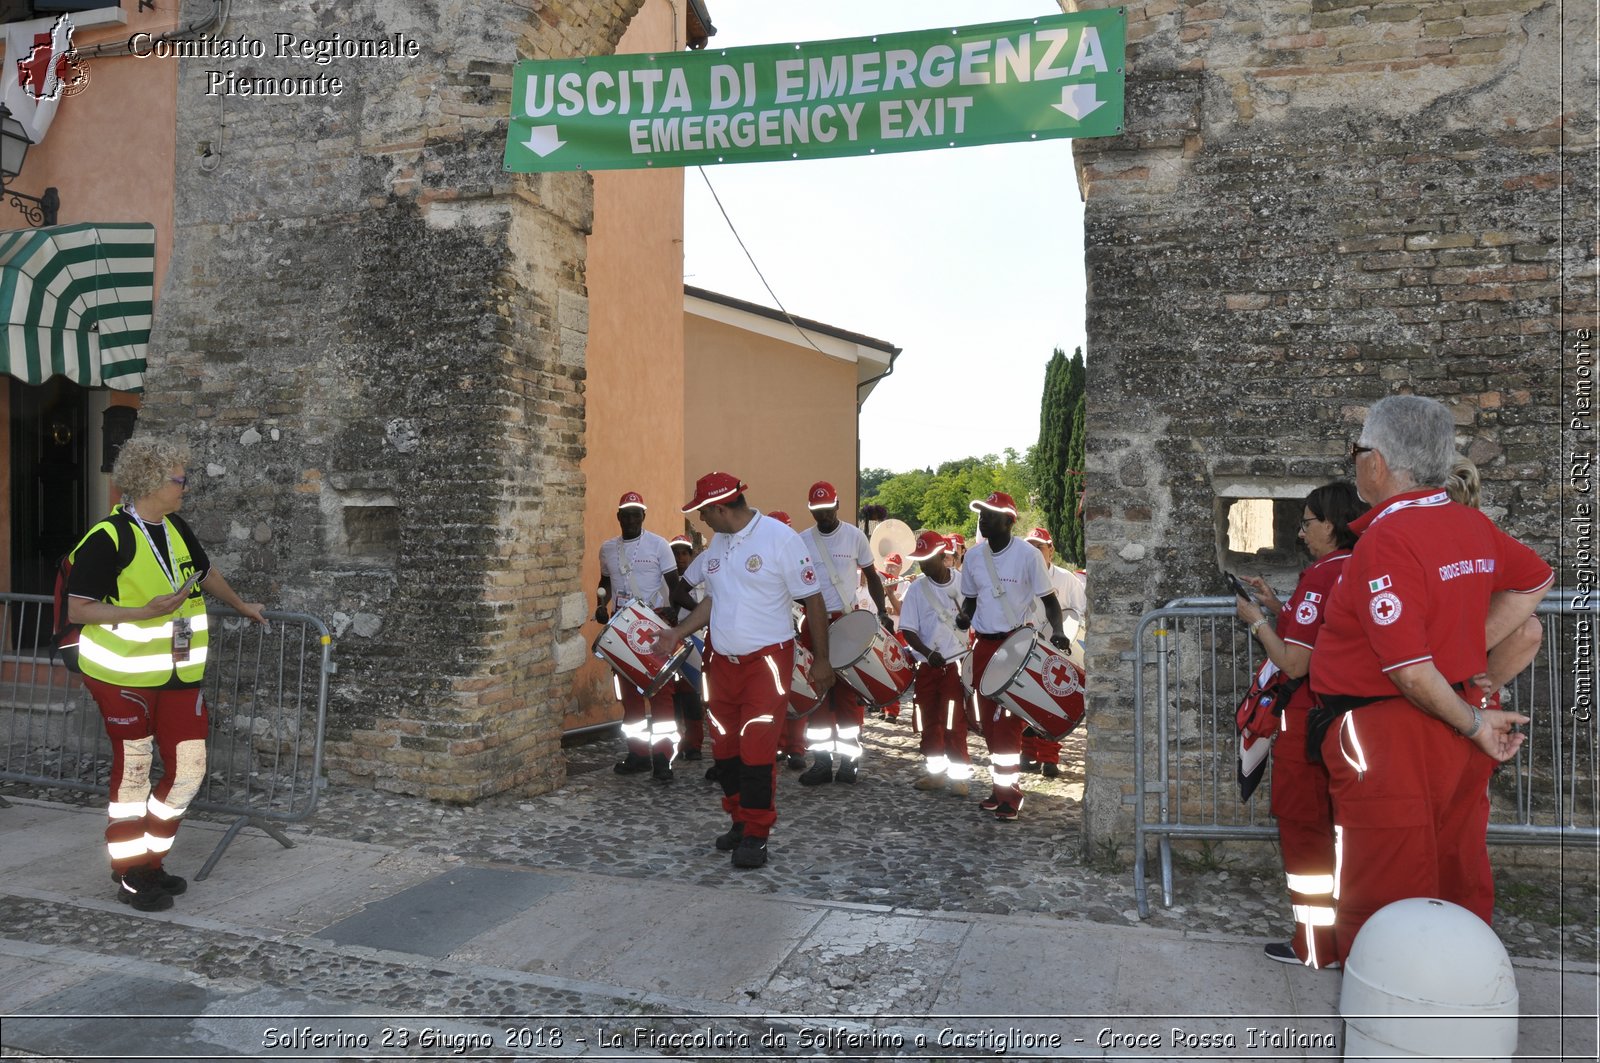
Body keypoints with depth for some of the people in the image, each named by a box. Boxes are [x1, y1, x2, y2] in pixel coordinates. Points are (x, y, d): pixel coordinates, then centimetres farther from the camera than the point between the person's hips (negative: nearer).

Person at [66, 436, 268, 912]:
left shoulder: (177, 529, 7)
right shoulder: (108, 538, -15)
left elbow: (205, 573, 25)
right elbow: (77, 609, -14)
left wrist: (241, 605, 37)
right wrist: (145, 612, -23)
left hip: (179, 674, 7)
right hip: (125, 675, -6)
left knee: (188, 771, 6)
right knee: (133, 770, 4)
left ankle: (149, 860, 25)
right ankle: (129, 876, 20)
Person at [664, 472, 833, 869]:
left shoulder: (780, 538, -14)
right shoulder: (716, 543, 8)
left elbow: (812, 600, -10)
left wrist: (821, 660, -8)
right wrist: (677, 633, 7)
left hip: (766, 661, -7)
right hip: (721, 661, 7)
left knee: (757, 752, -6)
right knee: (725, 750, 12)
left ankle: (756, 836, 10)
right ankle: (740, 821, 30)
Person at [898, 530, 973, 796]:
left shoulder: (963, 585, -2)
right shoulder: (916, 588, 0)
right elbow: (908, 629, -2)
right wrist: (928, 653, -17)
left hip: (956, 664, -2)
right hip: (927, 666, 2)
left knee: (955, 723, -3)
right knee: (929, 721, 9)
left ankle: (959, 775, 8)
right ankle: (936, 771, 22)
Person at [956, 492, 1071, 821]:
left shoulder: (1028, 555, -10)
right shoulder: (974, 556, 6)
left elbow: (1049, 599, -6)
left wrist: (1057, 631, -23)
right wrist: (964, 616, -4)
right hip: (984, 646, 6)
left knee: (1008, 722, -7)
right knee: (989, 720, 9)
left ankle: (1010, 794, 2)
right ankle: (1000, 784, 22)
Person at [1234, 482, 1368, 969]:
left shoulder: (1321, 576, -19)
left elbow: (1294, 664, -21)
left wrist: (1255, 620, -8)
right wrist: (1276, 606, 14)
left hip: (1309, 722, -8)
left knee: (1302, 825, 4)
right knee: (1337, 825, 19)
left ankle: (1314, 944, 13)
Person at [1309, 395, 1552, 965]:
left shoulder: (1385, 540, -20)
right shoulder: (1471, 523, 5)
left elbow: (1410, 669, -24)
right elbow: (1536, 578, 25)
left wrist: (1473, 723, -9)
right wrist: (1472, 649, 17)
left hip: (1390, 742, -9)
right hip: (1459, 741, 9)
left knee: (1379, 910, 2)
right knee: (1462, 890, 19)